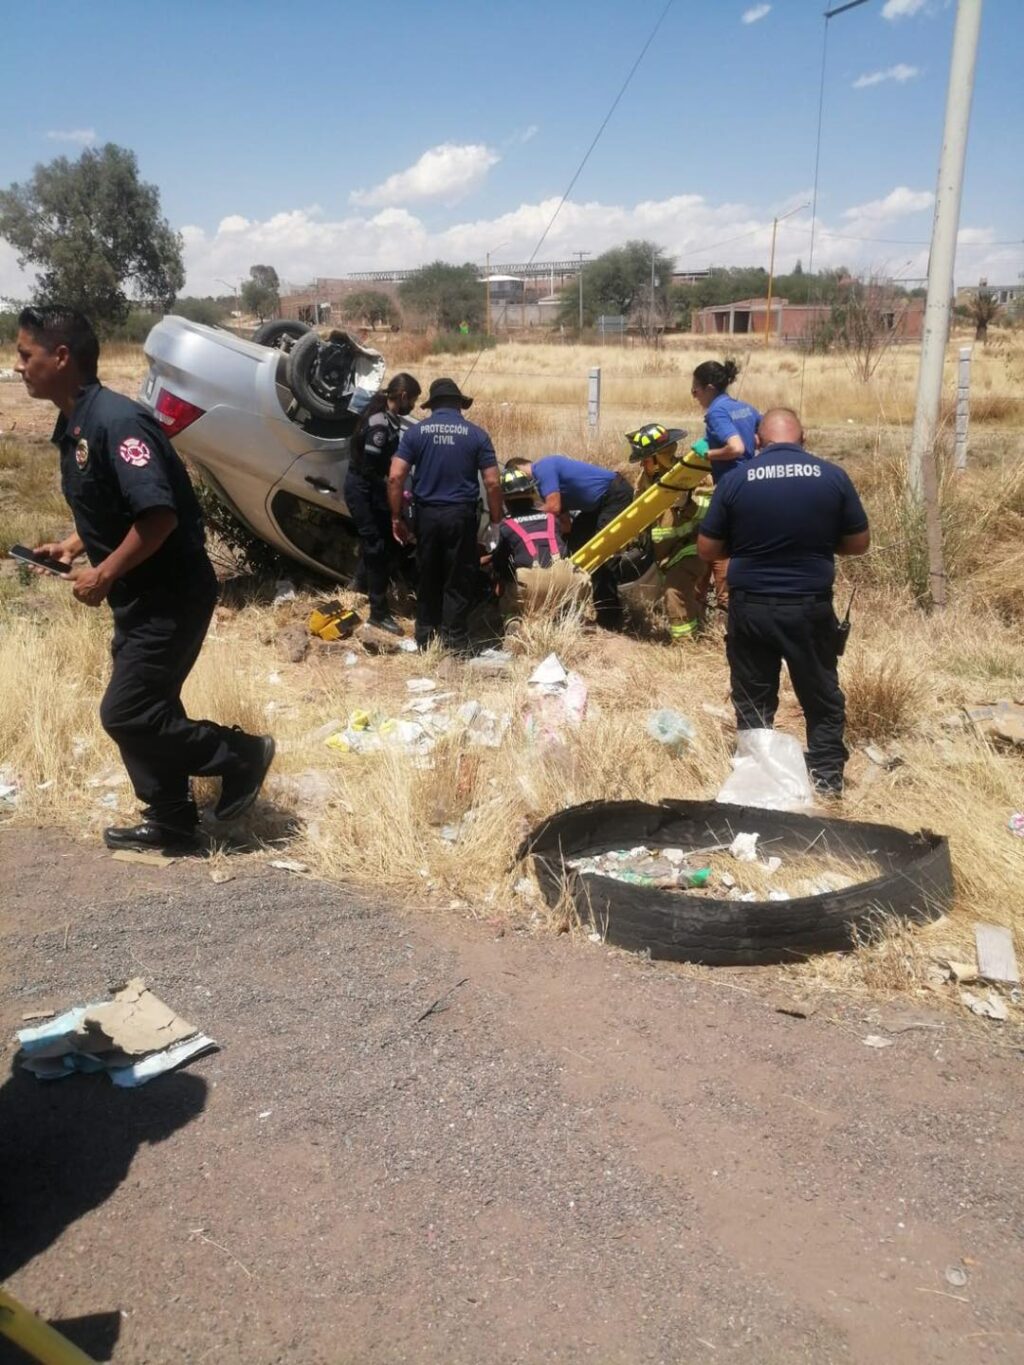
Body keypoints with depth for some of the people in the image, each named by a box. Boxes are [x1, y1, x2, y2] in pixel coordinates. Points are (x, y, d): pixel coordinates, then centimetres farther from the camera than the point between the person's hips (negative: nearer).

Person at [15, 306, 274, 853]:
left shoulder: (115, 419, -21)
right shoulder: (74, 427, 10)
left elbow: (159, 513, -29)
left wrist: (103, 575, -21)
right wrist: (72, 546, 9)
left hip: (172, 595, -10)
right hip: (141, 597, 10)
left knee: (125, 715, -6)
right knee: (142, 711, 14)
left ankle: (241, 753, 9)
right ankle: (171, 822, 25)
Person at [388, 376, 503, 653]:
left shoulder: (416, 432, 2)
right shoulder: (476, 434, 0)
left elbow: (395, 477, -5)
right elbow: (492, 483, -4)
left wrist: (396, 517, 2)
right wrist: (496, 520, 5)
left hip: (426, 513, 2)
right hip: (461, 515, -1)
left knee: (428, 578, 14)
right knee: (458, 581, 6)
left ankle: (425, 638, 22)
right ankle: (455, 642, 8)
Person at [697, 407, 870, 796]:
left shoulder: (735, 480, -6)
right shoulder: (833, 476, -4)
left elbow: (706, 550, 0)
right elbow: (859, 543, 5)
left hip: (750, 607, 0)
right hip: (810, 607, 0)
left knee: (753, 700, 14)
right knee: (822, 697, 16)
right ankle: (827, 776, 23)